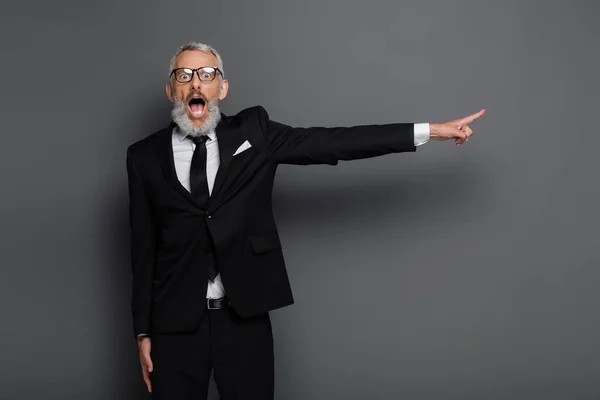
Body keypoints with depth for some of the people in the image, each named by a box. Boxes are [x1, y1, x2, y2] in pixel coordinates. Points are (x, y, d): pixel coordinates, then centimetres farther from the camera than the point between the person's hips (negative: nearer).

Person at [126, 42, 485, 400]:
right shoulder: (144, 156, 3)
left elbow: (335, 142, -3)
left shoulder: (253, 131, 3)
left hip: (244, 319, 0)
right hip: (175, 323, 0)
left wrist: (430, 131, -9)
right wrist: (143, 330, 4)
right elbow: (143, 247, 5)